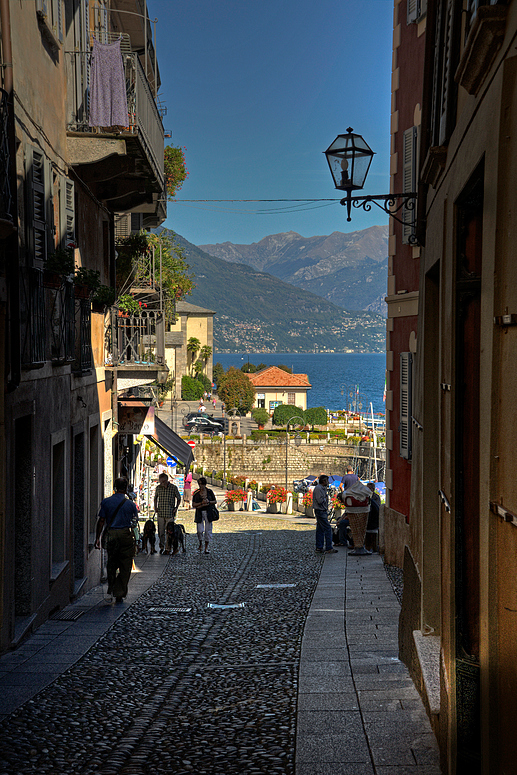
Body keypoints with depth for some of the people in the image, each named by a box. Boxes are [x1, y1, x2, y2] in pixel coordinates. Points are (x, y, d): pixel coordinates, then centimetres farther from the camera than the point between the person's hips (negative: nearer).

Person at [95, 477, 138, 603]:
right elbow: (135, 519, 9)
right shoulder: (130, 504, -4)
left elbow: (101, 521, -2)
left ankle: (111, 589, 10)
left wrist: (97, 538, 3)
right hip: (126, 535, -2)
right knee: (125, 566, 5)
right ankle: (120, 593, 2)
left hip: (111, 534, 2)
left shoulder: (106, 502, -1)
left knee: (111, 564, 17)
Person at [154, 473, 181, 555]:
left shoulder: (173, 488, -3)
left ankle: (175, 547, 4)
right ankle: (162, 547, 14)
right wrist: (155, 507, 9)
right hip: (160, 513, 3)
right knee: (161, 531, 5)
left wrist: (176, 508, -3)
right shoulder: (158, 488, 5)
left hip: (170, 513, -3)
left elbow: (179, 498, 9)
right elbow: (155, 498, 22)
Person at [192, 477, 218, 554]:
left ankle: (206, 548, 12)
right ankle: (200, 544, 16)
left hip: (208, 513, 1)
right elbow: (193, 504, 0)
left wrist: (208, 502, -11)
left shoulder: (209, 492, 3)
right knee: (200, 530, -11)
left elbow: (215, 501, 8)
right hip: (199, 513, -1)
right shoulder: (196, 493, 1)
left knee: (208, 531, 1)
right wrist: (201, 503, -15)